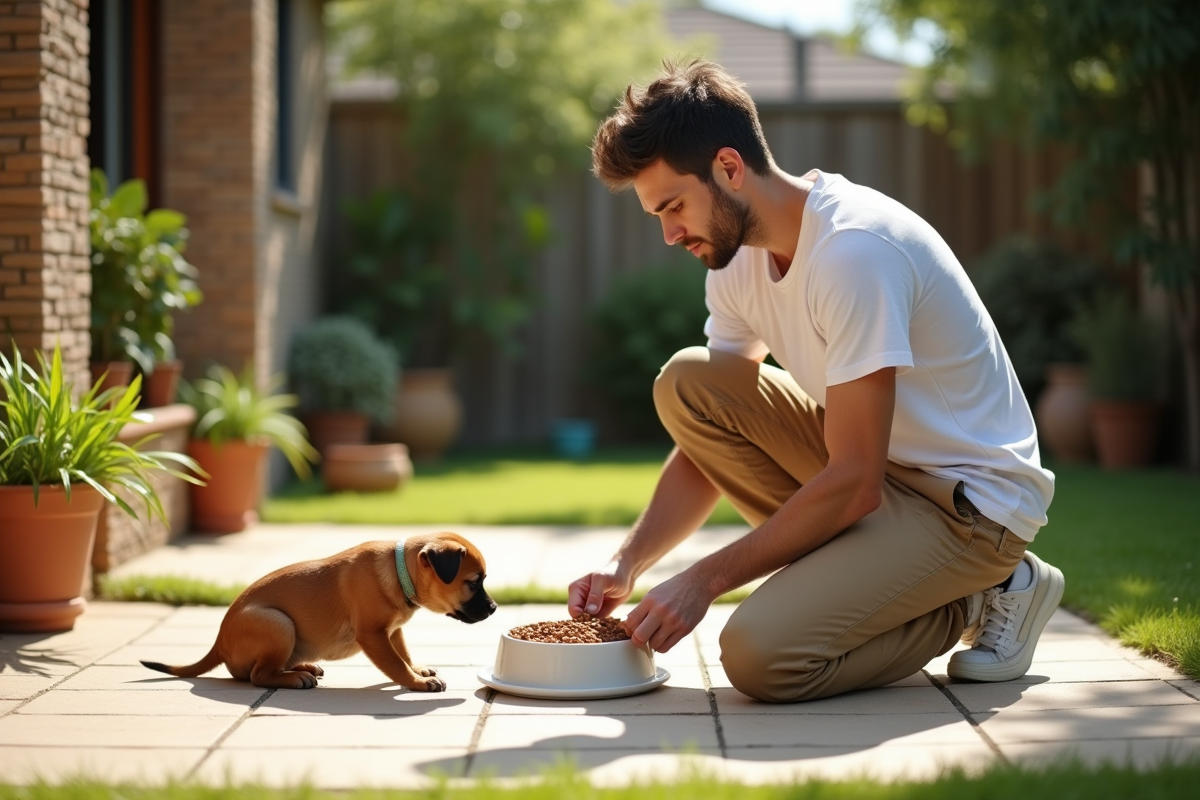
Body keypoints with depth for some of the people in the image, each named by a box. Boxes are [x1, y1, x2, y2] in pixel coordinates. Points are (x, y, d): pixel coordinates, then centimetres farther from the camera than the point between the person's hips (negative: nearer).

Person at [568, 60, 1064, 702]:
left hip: (974, 502, -8)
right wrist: (626, 564, -9)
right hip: (875, 465, 8)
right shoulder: (738, 259, 2)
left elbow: (853, 483, -26)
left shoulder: (854, 249, -26)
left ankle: (981, 597, 0)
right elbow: (705, 437, 7)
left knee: (759, 655, -25)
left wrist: (703, 580, -21)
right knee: (684, 385, -6)